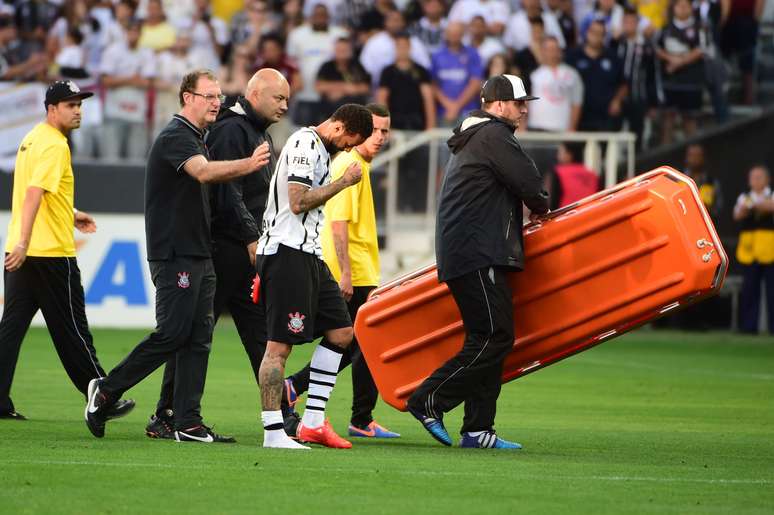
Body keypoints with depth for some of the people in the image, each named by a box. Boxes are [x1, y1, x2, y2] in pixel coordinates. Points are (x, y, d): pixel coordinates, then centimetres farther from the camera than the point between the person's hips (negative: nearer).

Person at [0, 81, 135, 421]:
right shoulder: (54, 145, -14)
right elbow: (34, 193, -25)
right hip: (51, 252, -9)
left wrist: (71, 215, 33)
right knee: (71, 330, 0)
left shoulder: (31, 140, 16)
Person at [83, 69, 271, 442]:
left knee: (199, 338, 4)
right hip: (174, 254, -10)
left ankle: (188, 424, 3)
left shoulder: (196, 138, 19)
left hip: (198, 254, 10)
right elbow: (203, 172, -32)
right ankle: (105, 391, 4)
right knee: (172, 333, -11)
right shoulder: (175, 136, -13)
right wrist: (248, 165, -46)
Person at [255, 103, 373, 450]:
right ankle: (273, 432, -9)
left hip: (308, 253, 11)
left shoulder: (320, 149, 21)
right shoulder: (304, 143, -11)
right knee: (280, 344, -9)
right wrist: (344, 182, -12)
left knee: (340, 331, 10)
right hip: (287, 252, -11)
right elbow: (298, 202, -20)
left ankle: (313, 421, 11)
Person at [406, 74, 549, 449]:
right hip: (477, 255, -11)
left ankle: (478, 429, 5)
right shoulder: (493, 135, -7)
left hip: (459, 253, 11)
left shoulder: (470, 138, 25)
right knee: (494, 337, -12)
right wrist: (541, 208, 9)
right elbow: (528, 183, -12)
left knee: (489, 339, 8)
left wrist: (528, 209, 23)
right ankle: (429, 401, -12)